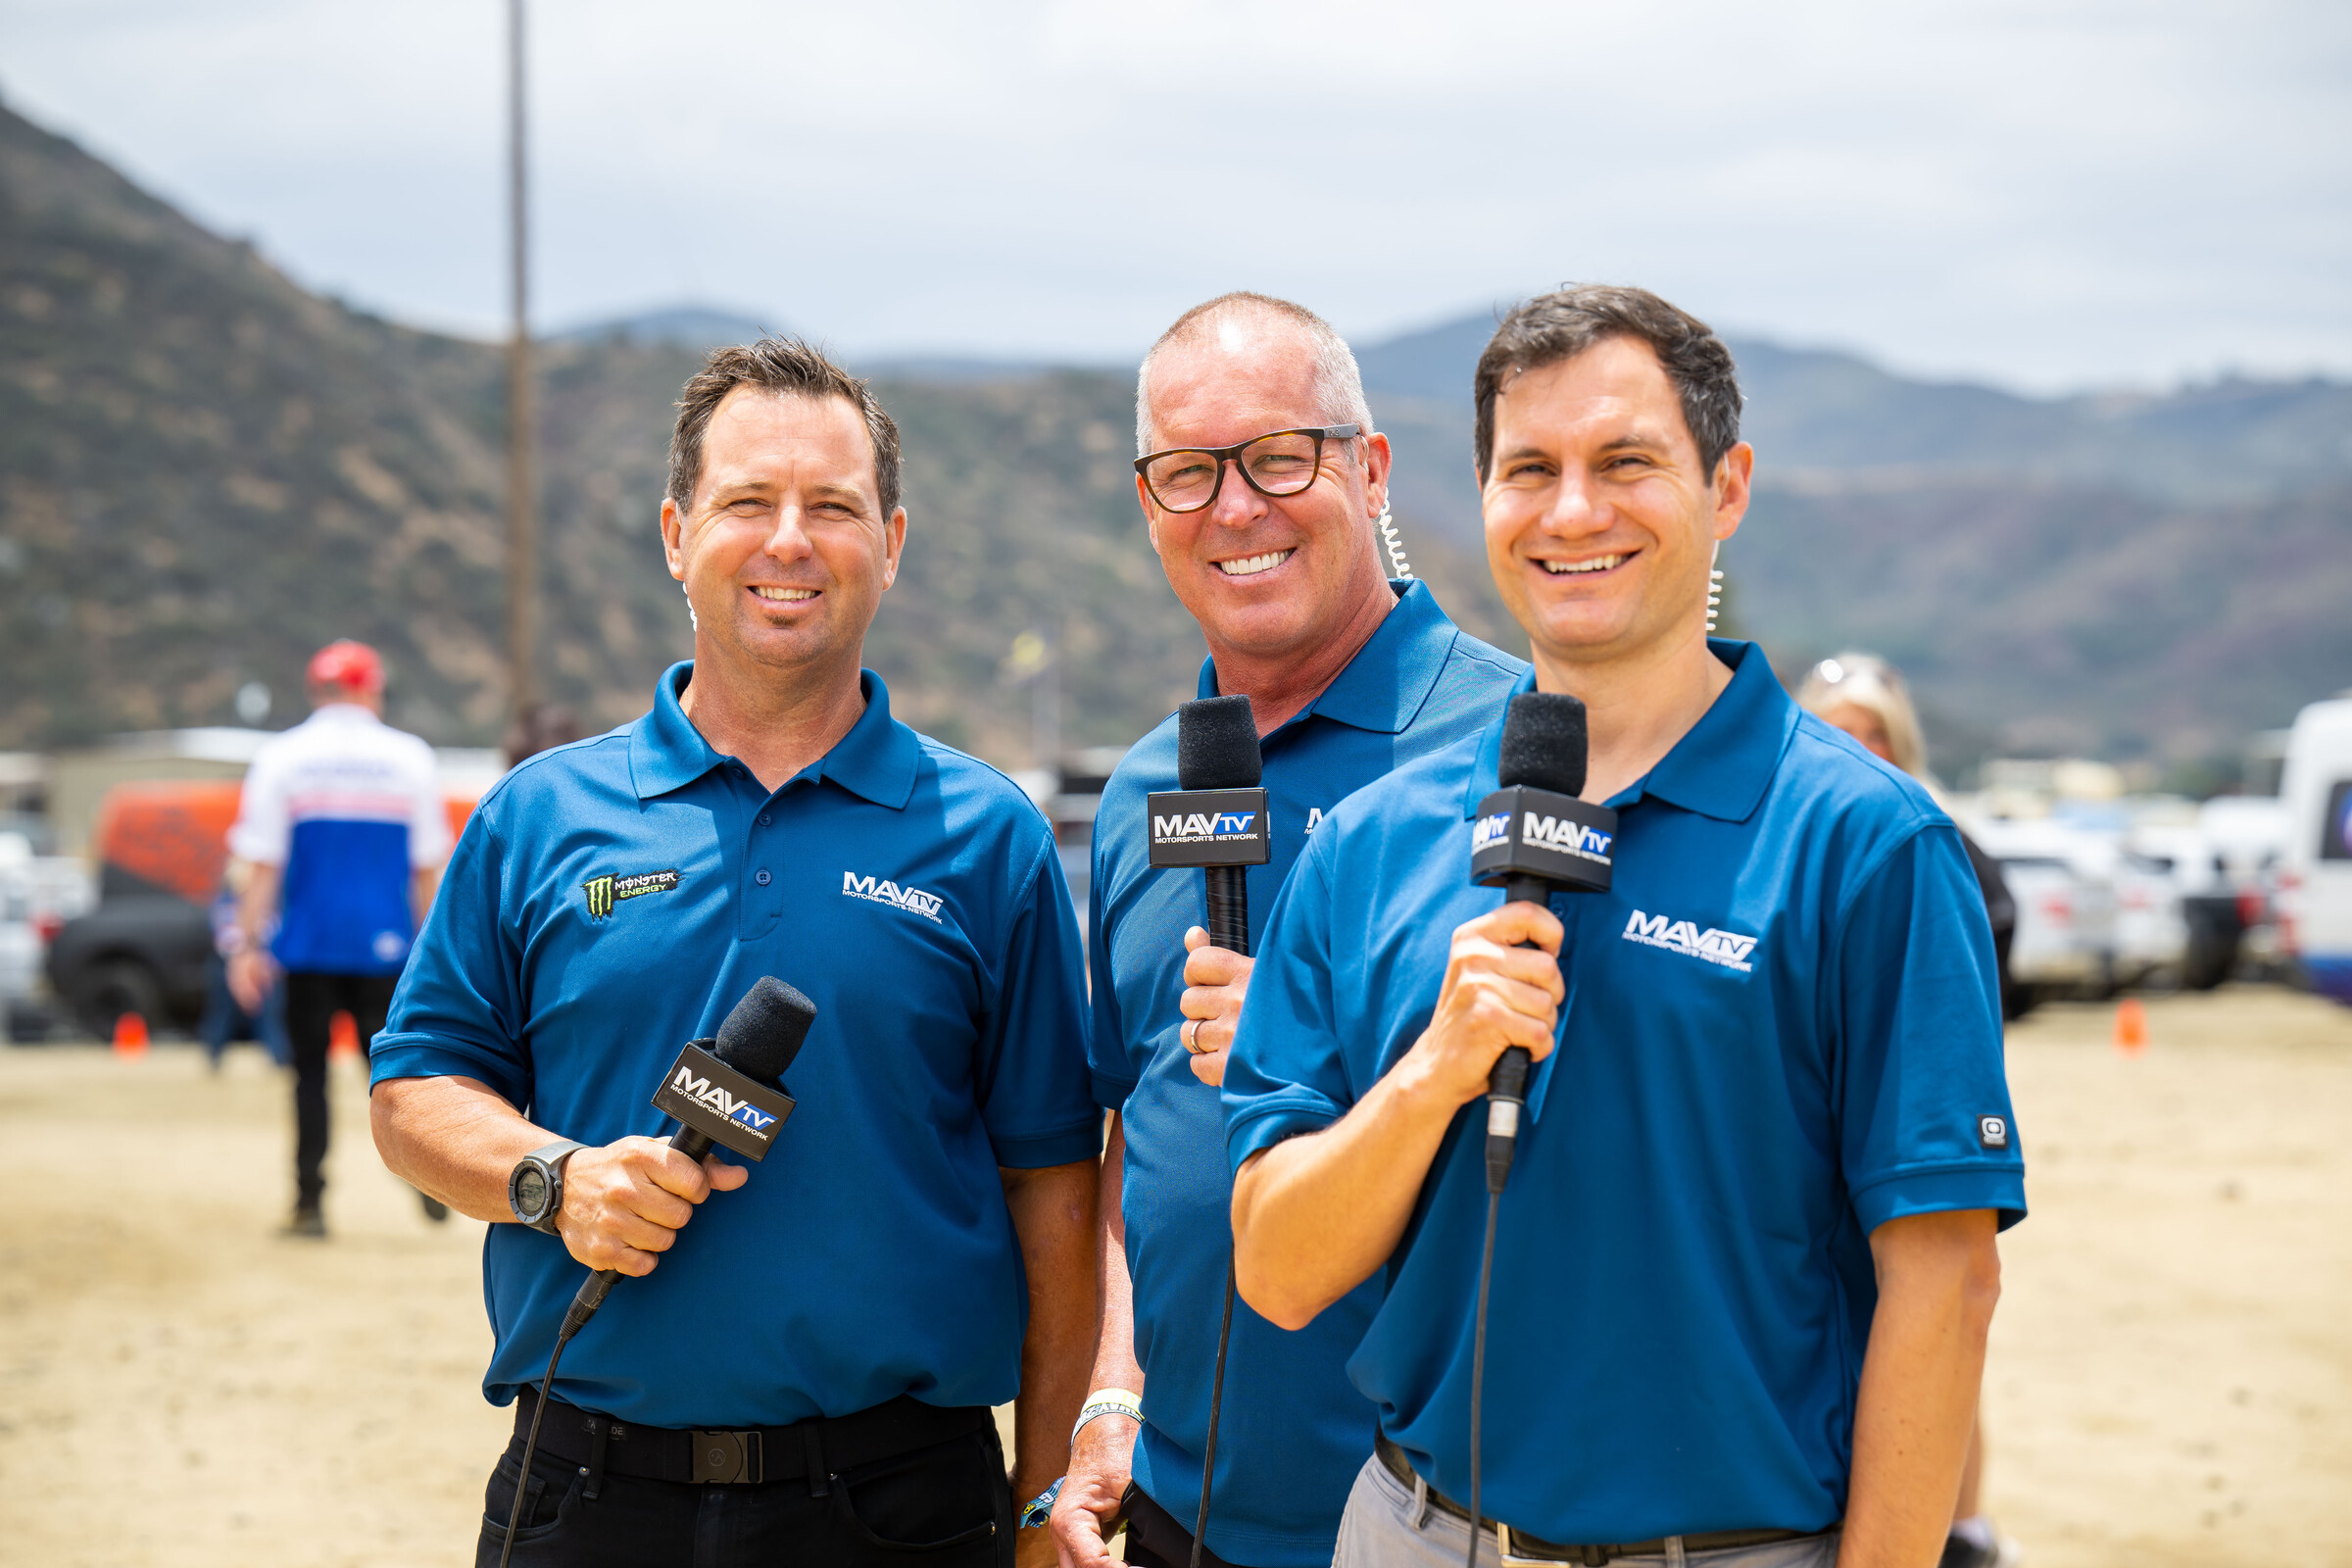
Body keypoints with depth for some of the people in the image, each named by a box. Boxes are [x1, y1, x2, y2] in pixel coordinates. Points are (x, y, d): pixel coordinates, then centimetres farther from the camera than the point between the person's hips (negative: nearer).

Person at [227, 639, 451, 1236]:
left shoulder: (280, 757, 1)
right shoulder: (409, 757, 4)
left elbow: (262, 867, -3)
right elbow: (427, 870, 5)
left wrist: (248, 946, -2)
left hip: (308, 942, -1)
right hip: (385, 942, 1)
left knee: (310, 1068, 6)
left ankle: (309, 1202, 0)